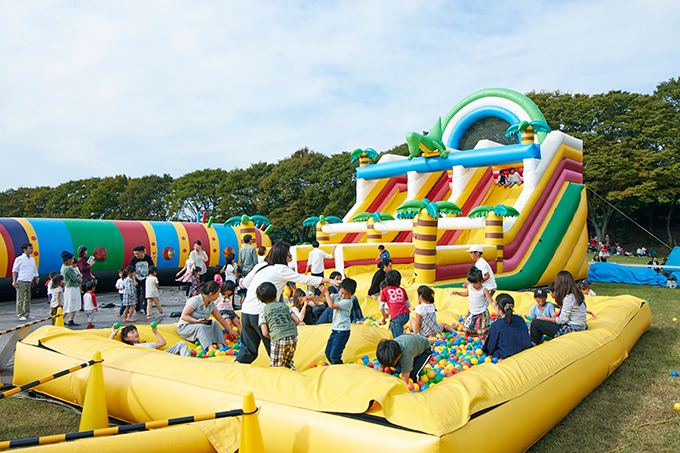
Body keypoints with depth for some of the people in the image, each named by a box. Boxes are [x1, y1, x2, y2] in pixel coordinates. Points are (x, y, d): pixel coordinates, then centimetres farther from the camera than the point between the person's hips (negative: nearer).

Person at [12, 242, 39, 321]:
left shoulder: (32, 259, 14)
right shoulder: (19, 259, -3)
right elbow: (14, 270, -1)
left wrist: (36, 279, 17)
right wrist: (14, 281, -7)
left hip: (30, 282, 5)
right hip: (21, 282, -5)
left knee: (28, 299, 8)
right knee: (20, 299, -5)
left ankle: (27, 314, 13)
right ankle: (20, 315, -3)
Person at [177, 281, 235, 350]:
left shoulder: (212, 304, 4)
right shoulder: (195, 300, -19)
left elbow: (220, 318, 12)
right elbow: (183, 316, -21)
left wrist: (230, 331, 12)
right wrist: (197, 321, -33)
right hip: (184, 327, -7)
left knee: (215, 324, -16)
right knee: (201, 327, -36)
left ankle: (220, 346, -30)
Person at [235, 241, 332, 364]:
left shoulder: (260, 266, 13)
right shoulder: (281, 269, -5)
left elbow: (245, 282, 23)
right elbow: (303, 279, -1)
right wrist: (328, 280, 5)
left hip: (245, 312, 6)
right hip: (260, 314, -6)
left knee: (248, 348, 17)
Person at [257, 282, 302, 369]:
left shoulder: (263, 312, 7)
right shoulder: (284, 305, 15)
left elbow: (265, 333, 1)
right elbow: (297, 321, 10)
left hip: (278, 339, -4)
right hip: (293, 337, 4)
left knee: (275, 366, 6)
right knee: (288, 361, 23)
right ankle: (290, 367, 0)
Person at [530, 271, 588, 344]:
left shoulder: (569, 298, -21)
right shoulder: (578, 294, 7)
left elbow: (562, 320, -17)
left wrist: (546, 318, -2)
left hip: (571, 329, -10)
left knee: (535, 323, -6)